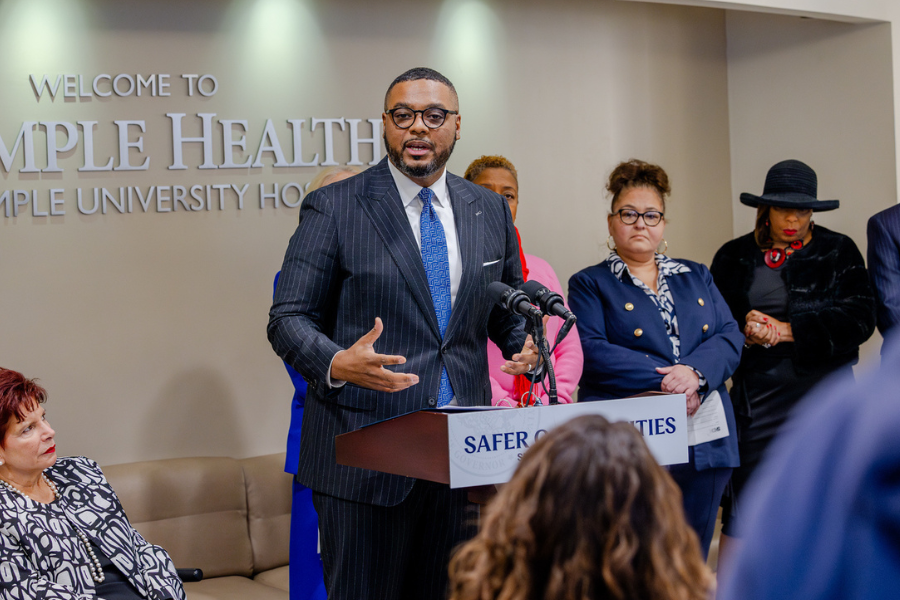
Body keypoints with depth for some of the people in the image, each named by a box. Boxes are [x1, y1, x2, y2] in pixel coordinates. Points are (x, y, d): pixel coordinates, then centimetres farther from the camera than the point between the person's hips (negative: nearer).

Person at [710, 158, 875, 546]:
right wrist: (746, 334, -13)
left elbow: (859, 320, -5)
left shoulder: (838, 252, 6)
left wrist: (786, 330, -12)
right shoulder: (734, 257, 11)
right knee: (741, 512, -1)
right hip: (756, 394, 1)